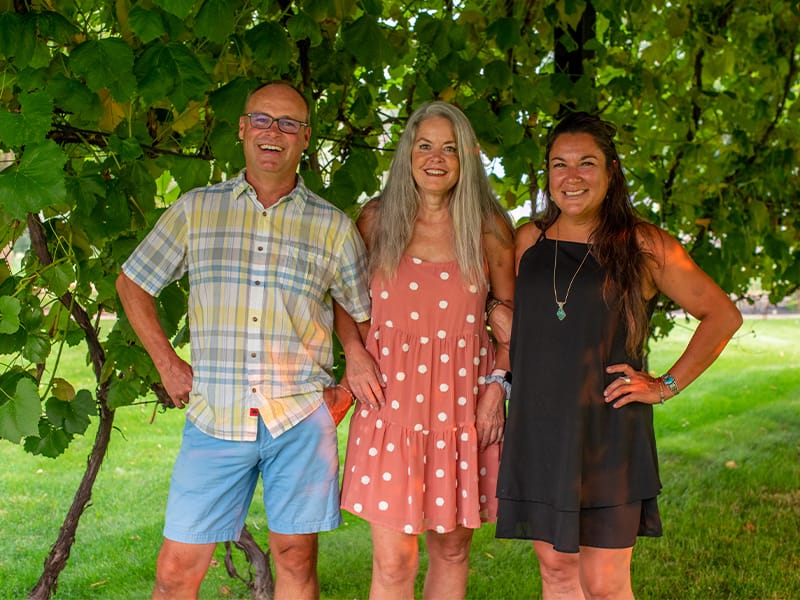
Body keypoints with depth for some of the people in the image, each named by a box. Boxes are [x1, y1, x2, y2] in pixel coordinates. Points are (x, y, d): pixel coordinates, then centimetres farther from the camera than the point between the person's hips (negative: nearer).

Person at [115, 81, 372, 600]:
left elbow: (366, 316, 14)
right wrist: (168, 364, 8)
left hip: (300, 420, 0)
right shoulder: (196, 209, 6)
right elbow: (132, 284, 16)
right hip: (215, 419, 1)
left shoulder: (334, 226, 4)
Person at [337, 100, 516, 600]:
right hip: (391, 396, -1)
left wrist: (498, 384, 0)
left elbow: (512, 315, 10)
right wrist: (354, 358, 1)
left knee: (452, 550, 11)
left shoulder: (489, 228, 4)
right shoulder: (376, 219, 4)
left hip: (462, 399, 1)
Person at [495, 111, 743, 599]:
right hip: (537, 430, 4)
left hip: (607, 433, -4)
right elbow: (512, 321, 22)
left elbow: (722, 315, 2)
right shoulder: (529, 240, 7)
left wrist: (666, 386, -3)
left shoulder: (644, 246, -4)